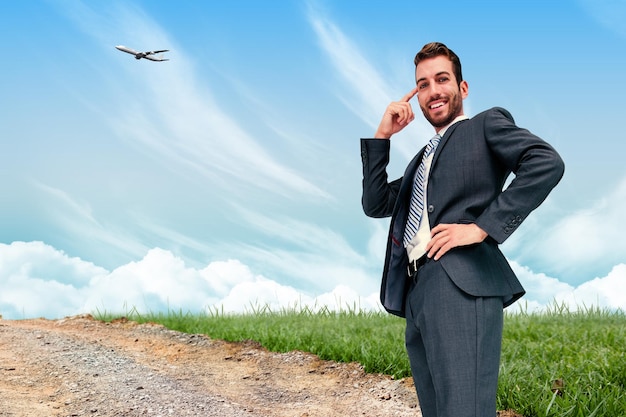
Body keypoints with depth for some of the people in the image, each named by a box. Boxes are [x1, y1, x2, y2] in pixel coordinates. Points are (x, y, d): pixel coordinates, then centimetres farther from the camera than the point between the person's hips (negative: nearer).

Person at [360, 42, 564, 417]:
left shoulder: (486, 125, 9)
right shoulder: (422, 157, 31)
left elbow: (547, 162, -8)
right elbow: (375, 205, 22)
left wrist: (483, 227, -13)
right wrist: (382, 137, 13)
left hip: (462, 286, -8)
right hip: (415, 293, 8)